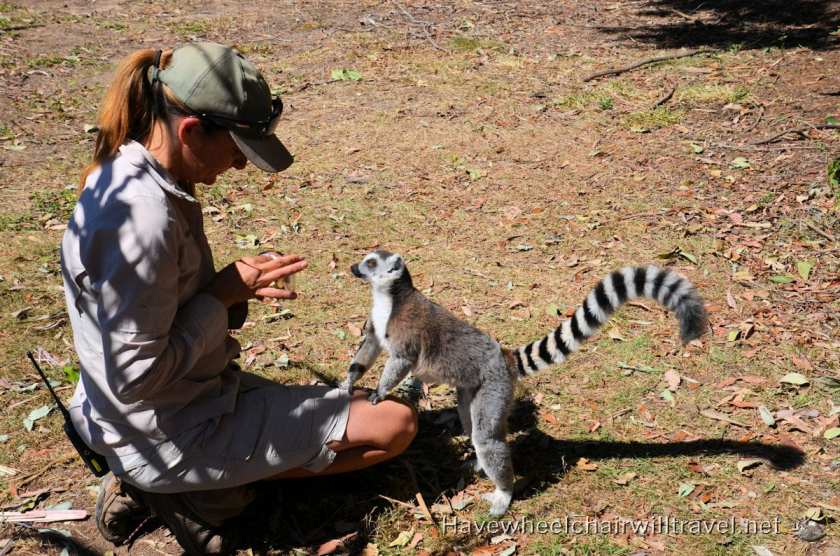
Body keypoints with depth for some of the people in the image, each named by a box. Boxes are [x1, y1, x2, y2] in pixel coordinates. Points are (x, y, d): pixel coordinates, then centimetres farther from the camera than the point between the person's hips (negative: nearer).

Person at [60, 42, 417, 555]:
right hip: (176, 432, -9)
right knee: (396, 425, -4)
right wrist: (223, 297, -17)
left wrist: (234, 286, -7)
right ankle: (201, 489, -2)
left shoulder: (128, 175, 0)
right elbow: (137, 375, -27)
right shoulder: (144, 216, -30)